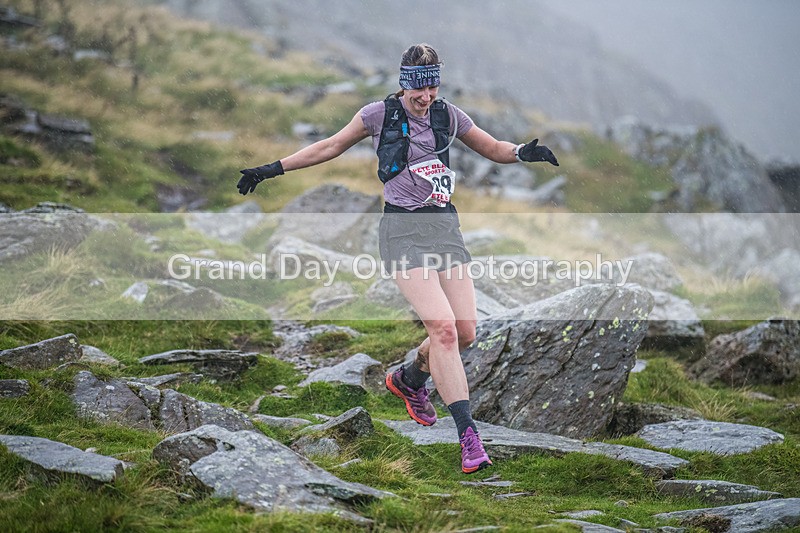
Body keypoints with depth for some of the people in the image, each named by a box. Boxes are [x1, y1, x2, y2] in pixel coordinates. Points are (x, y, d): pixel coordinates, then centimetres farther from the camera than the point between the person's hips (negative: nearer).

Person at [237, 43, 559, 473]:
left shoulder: (448, 116, 8)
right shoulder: (380, 114, -1)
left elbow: (493, 148, 20)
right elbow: (332, 146, 11)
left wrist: (522, 152, -3)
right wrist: (273, 168, 12)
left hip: (446, 226, 5)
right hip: (403, 229, -5)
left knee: (465, 333, 0)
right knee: (443, 329, -19)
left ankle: (409, 379, 32)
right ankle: (468, 436, -18)